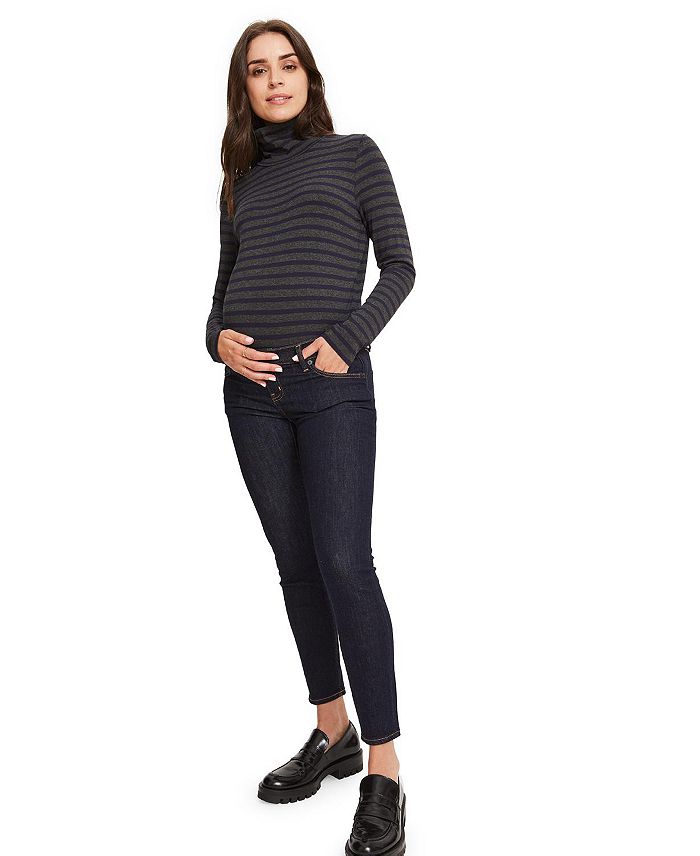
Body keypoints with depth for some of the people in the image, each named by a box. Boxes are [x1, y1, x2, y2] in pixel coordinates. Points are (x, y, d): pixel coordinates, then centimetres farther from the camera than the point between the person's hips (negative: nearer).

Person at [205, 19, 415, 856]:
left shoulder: (354, 154, 7)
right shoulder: (241, 179, 17)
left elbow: (399, 266, 2)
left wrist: (349, 339, -12)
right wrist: (218, 337, -2)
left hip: (334, 385, -4)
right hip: (252, 388, 5)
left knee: (345, 562, -11)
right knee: (296, 564, 8)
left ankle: (384, 774, -5)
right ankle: (333, 733, 21)